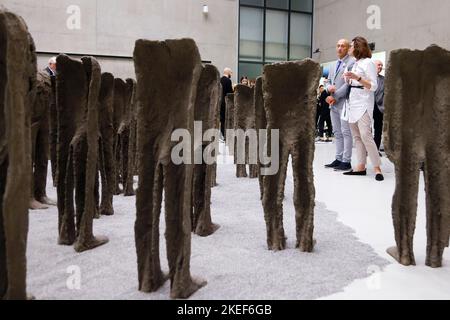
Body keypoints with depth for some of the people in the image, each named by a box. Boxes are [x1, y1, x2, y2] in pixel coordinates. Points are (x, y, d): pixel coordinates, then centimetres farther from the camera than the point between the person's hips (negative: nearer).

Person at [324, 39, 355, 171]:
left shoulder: (352, 62, -6)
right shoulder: (334, 65, 20)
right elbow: (329, 81, 23)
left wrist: (334, 96, -14)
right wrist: (329, 87, -1)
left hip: (344, 102, -8)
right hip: (333, 103, 8)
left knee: (346, 133, -6)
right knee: (337, 133, 10)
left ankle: (346, 161, -3)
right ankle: (338, 159, 16)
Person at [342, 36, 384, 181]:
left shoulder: (368, 63, -5)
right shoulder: (355, 64, 16)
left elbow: (374, 86, -12)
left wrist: (357, 77, -21)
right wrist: (348, 79, 5)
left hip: (363, 103, -8)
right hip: (352, 103, 8)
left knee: (365, 135, -15)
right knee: (357, 137, 6)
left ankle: (377, 168, -10)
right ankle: (361, 167, 8)